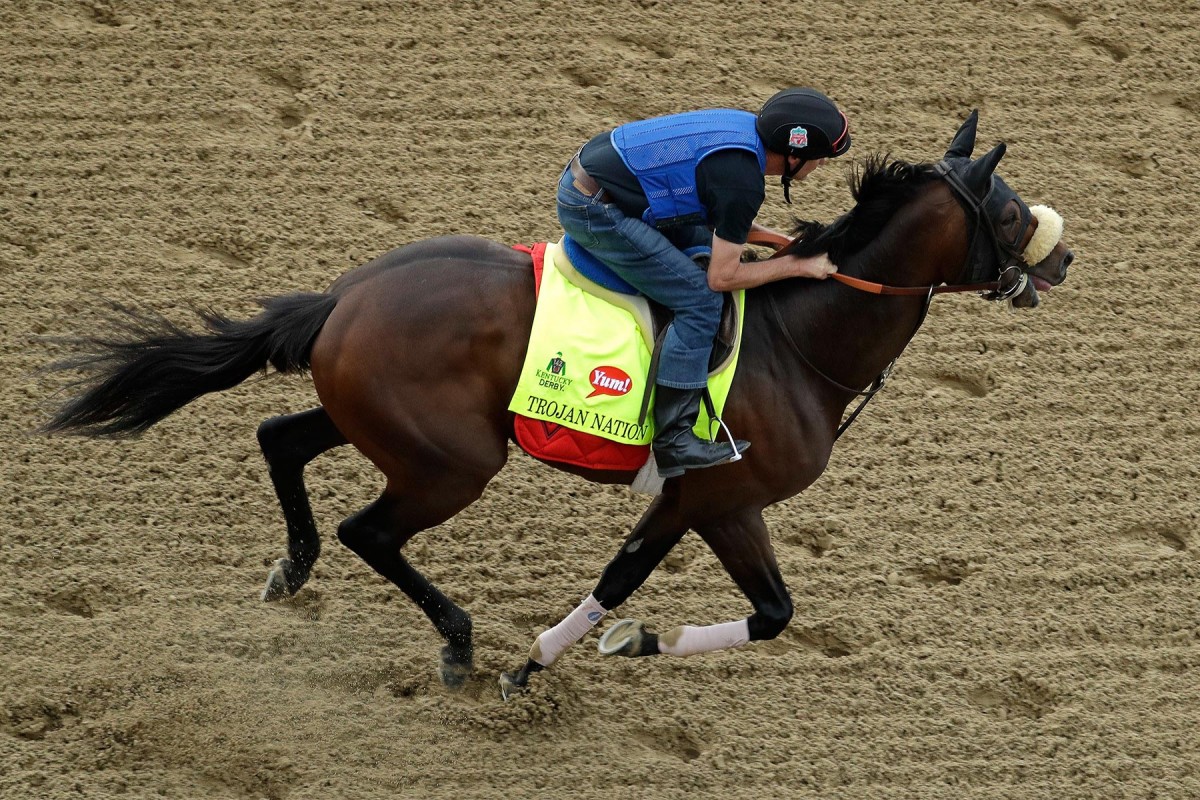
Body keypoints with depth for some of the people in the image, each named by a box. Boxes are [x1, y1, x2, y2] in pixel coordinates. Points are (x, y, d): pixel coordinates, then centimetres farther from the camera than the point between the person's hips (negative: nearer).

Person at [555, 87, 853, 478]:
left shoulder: (743, 125, 6)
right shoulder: (743, 182, -21)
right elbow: (722, 278, -15)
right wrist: (797, 265, -6)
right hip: (592, 211, -10)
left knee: (710, 244, 23)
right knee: (700, 300, -12)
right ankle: (673, 441, -9)